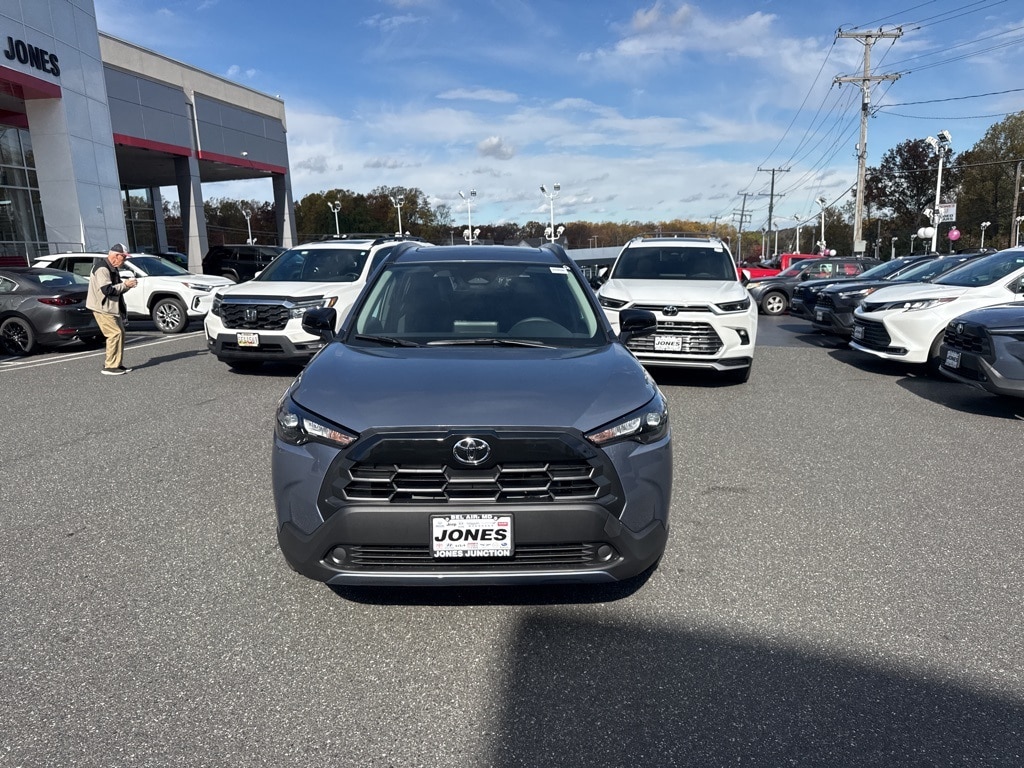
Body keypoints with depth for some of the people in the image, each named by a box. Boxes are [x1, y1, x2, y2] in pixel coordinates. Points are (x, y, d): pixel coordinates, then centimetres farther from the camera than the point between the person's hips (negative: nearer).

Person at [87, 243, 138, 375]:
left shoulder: (114, 268, 15)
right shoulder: (102, 268, -17)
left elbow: (116, 288, 21)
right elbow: (107, 290, -25)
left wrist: (127, 285, 3)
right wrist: (125, 285, -18)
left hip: (113, 307, 10)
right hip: (103, 308, -10)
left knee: (120, 333, 10)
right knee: (115, 333, -14)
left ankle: (118, 364, 16)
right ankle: (110, 366, -11)